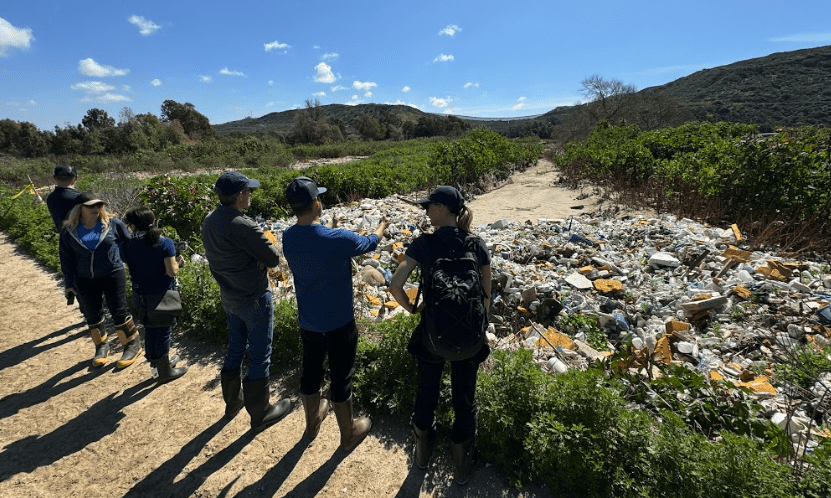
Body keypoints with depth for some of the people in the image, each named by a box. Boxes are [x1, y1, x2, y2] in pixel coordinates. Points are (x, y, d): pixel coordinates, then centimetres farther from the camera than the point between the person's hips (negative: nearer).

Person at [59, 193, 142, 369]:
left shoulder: (112, 223, -7)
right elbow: (66, 259, 5)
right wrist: (69, 284, 6)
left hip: (113, 275, -3)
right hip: (85, 280, 3)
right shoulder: (69, 231, -1)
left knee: (119, 312, -1)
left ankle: (133, 345, 14)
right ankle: (101, 346, 32)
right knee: (93, 315, 13)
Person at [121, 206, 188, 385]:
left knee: (150, 329, 20)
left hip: (141, 295, 4)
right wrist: (177, 262, -1)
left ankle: (156, 365, 38)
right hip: (162, 295, -4)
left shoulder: (127, 246, -5)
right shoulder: (165, 243, -15)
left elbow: (132, 268, 1)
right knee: (163, 330, 9)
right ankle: (164, 371, 21)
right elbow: (171, 271, -19)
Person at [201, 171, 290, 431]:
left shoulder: (209, 221, 0)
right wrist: (262, 254, 0)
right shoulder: (243, 226, -27)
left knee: (235, 349, 24)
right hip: (254, 299, -8)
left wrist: (254, 257, -5)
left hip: (229, 298, 8)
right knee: (259, 356, 7)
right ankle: (260, 413, 24)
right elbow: (273, 258, -20)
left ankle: (232, 402, 42)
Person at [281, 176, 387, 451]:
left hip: (307, 322, 5)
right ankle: (348, 433, 35)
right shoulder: (338, 239, -27)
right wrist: (382, 225, 14)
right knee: (341, 378, 13)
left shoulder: (288, 237, -11)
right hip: (339, 324, -5)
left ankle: (312, 421, 49)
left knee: (310, 371, 24)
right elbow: (370, 243, -6)